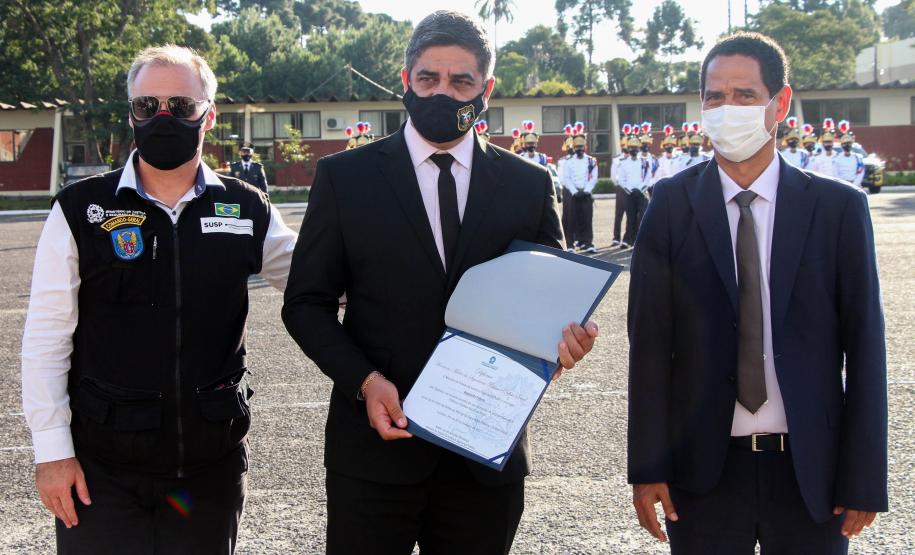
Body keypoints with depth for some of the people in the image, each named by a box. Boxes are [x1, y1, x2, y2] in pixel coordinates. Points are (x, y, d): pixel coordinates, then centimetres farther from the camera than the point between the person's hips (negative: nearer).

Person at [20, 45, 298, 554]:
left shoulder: (248, 210, 2)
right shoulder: (80, 210, -3)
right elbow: (48, 337, -3)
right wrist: (52, 448, -7)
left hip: (213, 465, 2)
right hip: (100, 468, -2)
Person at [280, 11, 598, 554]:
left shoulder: (529, 185, 4)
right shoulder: (344, 177, 0)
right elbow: (307, 303, 2)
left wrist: (565, 336, -13)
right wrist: (365, 381, -13)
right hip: (377, 443, -1)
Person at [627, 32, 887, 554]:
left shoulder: (839, 207, -2)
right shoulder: (672, 205, -2)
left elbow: (864, 345, -1)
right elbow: (649, 339, -3)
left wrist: (865, 480, -3)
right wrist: (648, 466, -6)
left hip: (811, 467, 0)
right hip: (703, 468, 0)